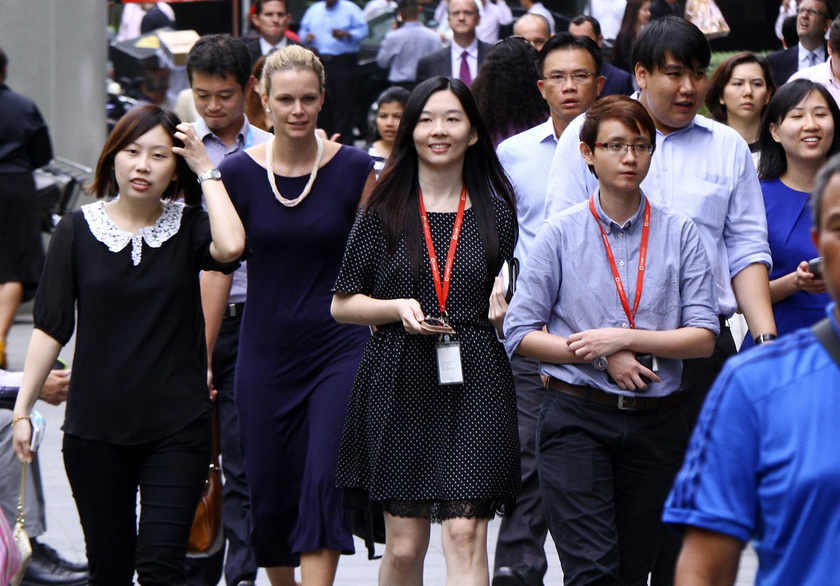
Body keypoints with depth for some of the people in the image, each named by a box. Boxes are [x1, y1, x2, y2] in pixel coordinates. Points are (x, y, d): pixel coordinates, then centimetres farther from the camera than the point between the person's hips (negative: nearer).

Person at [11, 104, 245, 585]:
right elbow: (52, 327, 4)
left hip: (176, 426, -1)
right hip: (95, 428, 2)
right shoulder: (78, 230, 3)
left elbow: (230, 246, -23)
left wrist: (207, 170, -11)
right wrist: (23, 407, 0)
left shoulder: (188, 228, 1)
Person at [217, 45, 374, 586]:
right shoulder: (238, 173, -2)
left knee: (325, 481, -13)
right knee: (271, 491, 7)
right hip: (266, 352, 2)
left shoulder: (354, 169, -3)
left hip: (341, 346, -1)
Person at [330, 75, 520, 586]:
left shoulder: (497, 213, 9)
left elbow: (512, 303, 20)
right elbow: (342, 304, 9)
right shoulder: (384, 214, 7)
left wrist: (505, 305, -3)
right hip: (400, 384, 0)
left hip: (475, 384, 0)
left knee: (465, 533, -12)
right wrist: (399, 308, -9)